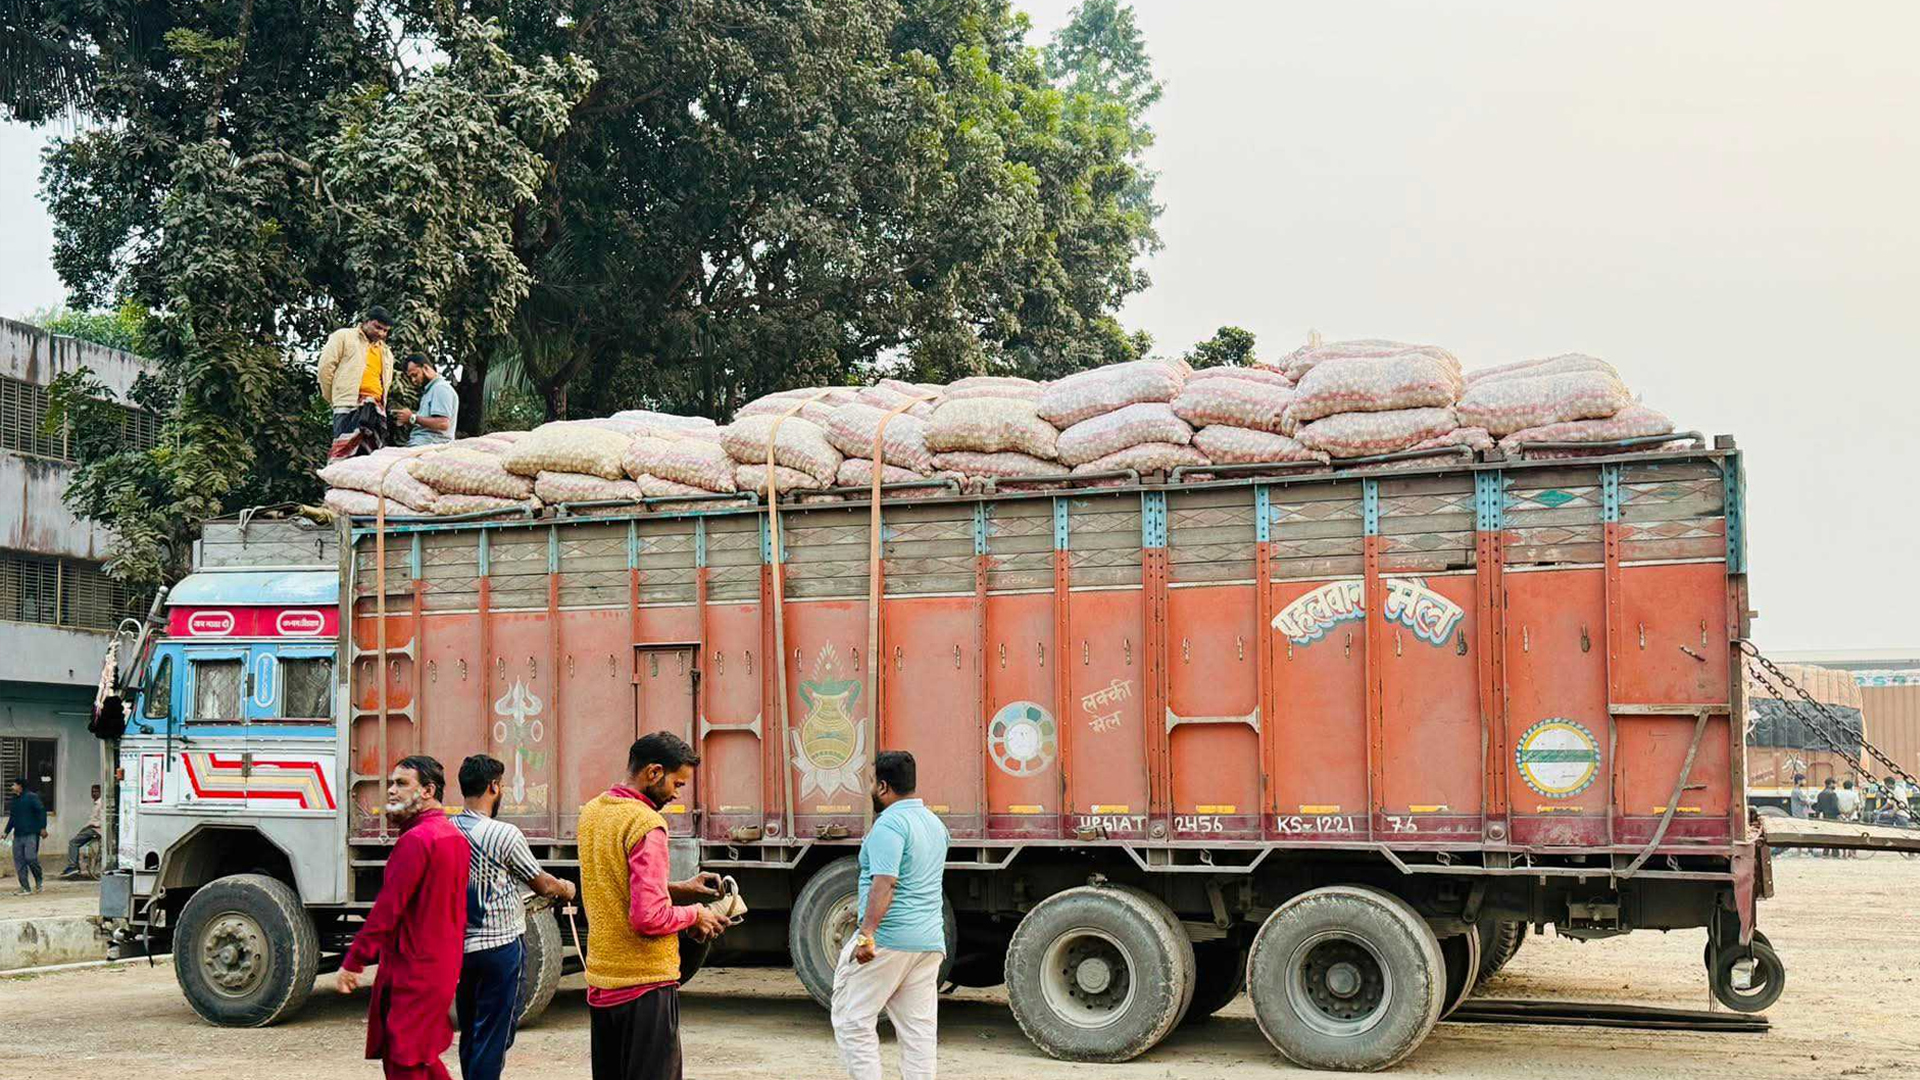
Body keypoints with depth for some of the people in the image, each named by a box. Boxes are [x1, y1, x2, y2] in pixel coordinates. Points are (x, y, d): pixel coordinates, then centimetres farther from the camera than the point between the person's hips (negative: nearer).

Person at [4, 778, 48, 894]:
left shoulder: (31, 797, -4)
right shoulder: (14, 801, 17)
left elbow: (41, 811, -8)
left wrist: (43, 828, -14)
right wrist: (6, 832, 18)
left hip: (31, 834, -7)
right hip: (18, 835, 7)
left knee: (30, 857, -17)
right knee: (19, 861, 1)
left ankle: (39, 880, 6)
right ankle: (25, 887, 5)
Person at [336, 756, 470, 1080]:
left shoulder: (415, 840, -18)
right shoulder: (454, 835, 12)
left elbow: (387, 909, -20)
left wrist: (352, 963, -16)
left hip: (412, 969, -9)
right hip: (444, 966, 9)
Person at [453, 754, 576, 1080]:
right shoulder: (504, 835, -16)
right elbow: (542, 884, -4)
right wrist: (565, 889, 18)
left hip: (461, 945, 6)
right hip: (501, 945, -6)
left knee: (470, 1033, 15)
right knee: (494, 1035, 0)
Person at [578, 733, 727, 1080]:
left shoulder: (592, 812, 9)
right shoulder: (646, 824, -18)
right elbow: (649, 918, -24)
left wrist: (676, 888, 14)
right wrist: (693, 915, -6)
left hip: (600, 982, 8)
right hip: (645, 985, -8)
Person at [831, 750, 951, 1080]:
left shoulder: (889, 824, -12)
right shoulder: (935, 823, 16)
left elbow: (885, 883, -23)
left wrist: (867, 933, -27)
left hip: (887, 940, -8)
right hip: (931, 941, 8)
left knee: (852, 1020, 0)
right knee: (920, 1029, 7)